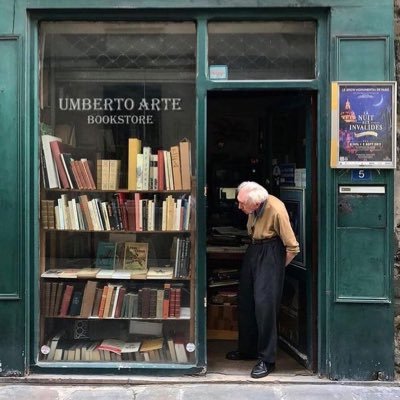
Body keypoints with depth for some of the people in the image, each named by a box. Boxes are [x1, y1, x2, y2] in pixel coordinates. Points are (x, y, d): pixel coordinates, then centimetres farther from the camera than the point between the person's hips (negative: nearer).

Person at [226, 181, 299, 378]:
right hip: (252, 251, 8)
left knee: (264, 304, -11)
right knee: (245, 302, 13)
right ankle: (247, 349, 29)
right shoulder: (253, 207, -4)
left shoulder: (276, 210, -25)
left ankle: (266, 359, 1)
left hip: (270, 255, -8)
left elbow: (293, 248, -17)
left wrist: (278, 267, -4)